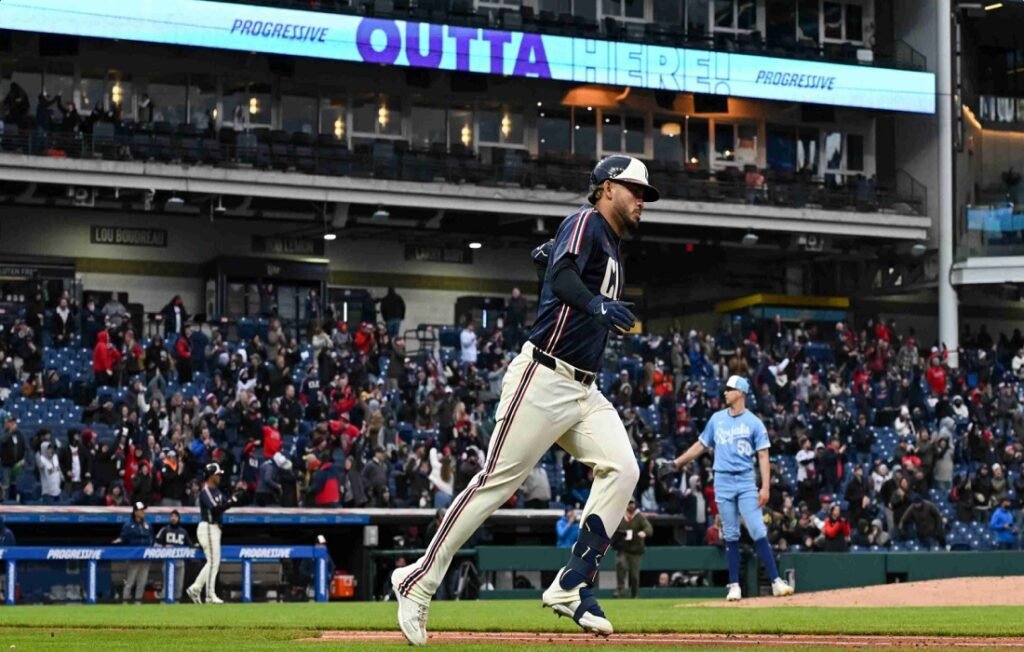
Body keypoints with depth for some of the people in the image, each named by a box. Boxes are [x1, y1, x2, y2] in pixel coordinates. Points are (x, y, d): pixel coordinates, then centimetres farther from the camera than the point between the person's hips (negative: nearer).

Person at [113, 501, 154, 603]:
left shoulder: (148, 525, 12)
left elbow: (151, 540, 17)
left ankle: (138, 601, 14)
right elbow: (123, 539, -8)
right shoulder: (128, 526, -4)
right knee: (130, 581, -4)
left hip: (145, 558, 5)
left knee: (142, 582, 7)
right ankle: (125, 601, 0)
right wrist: (119, 541, -27)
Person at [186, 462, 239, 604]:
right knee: (213, 562, -7)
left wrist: (237, 495, -6)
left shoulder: (216, 490, 15)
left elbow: (226, 502, 10)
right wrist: (232, 501, -26)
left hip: (215, 528, 10)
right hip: (208, 528, -10)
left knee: (213, 562, 12)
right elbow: (216, 509, -24)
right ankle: (210, 596, -3)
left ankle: (195, 589, 16)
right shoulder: (205, 491, -14)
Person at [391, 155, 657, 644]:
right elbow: (562, 277, -26)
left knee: (621, 468, -10)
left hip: (583, 391, 9)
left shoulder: (612, 246, 20)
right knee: (498, 480, -7)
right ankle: (420, 581, 2)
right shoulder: (586, 223, -7)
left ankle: (571, 588, -10)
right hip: (544, 380, -9)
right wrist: (597, 304, -39)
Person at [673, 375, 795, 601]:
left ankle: (776, 581, -9)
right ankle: (734, 585, 9)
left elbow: (763, 456, -4)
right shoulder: (717, 419, 10)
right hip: (723, 482, 3)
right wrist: (677, 463, 11)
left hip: (746, 482, -3)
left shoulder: (753, 422, -1)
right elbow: (701, 445, 18)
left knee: (758, 532, -10)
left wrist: (765, 487, -13)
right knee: (731, 535, 5)